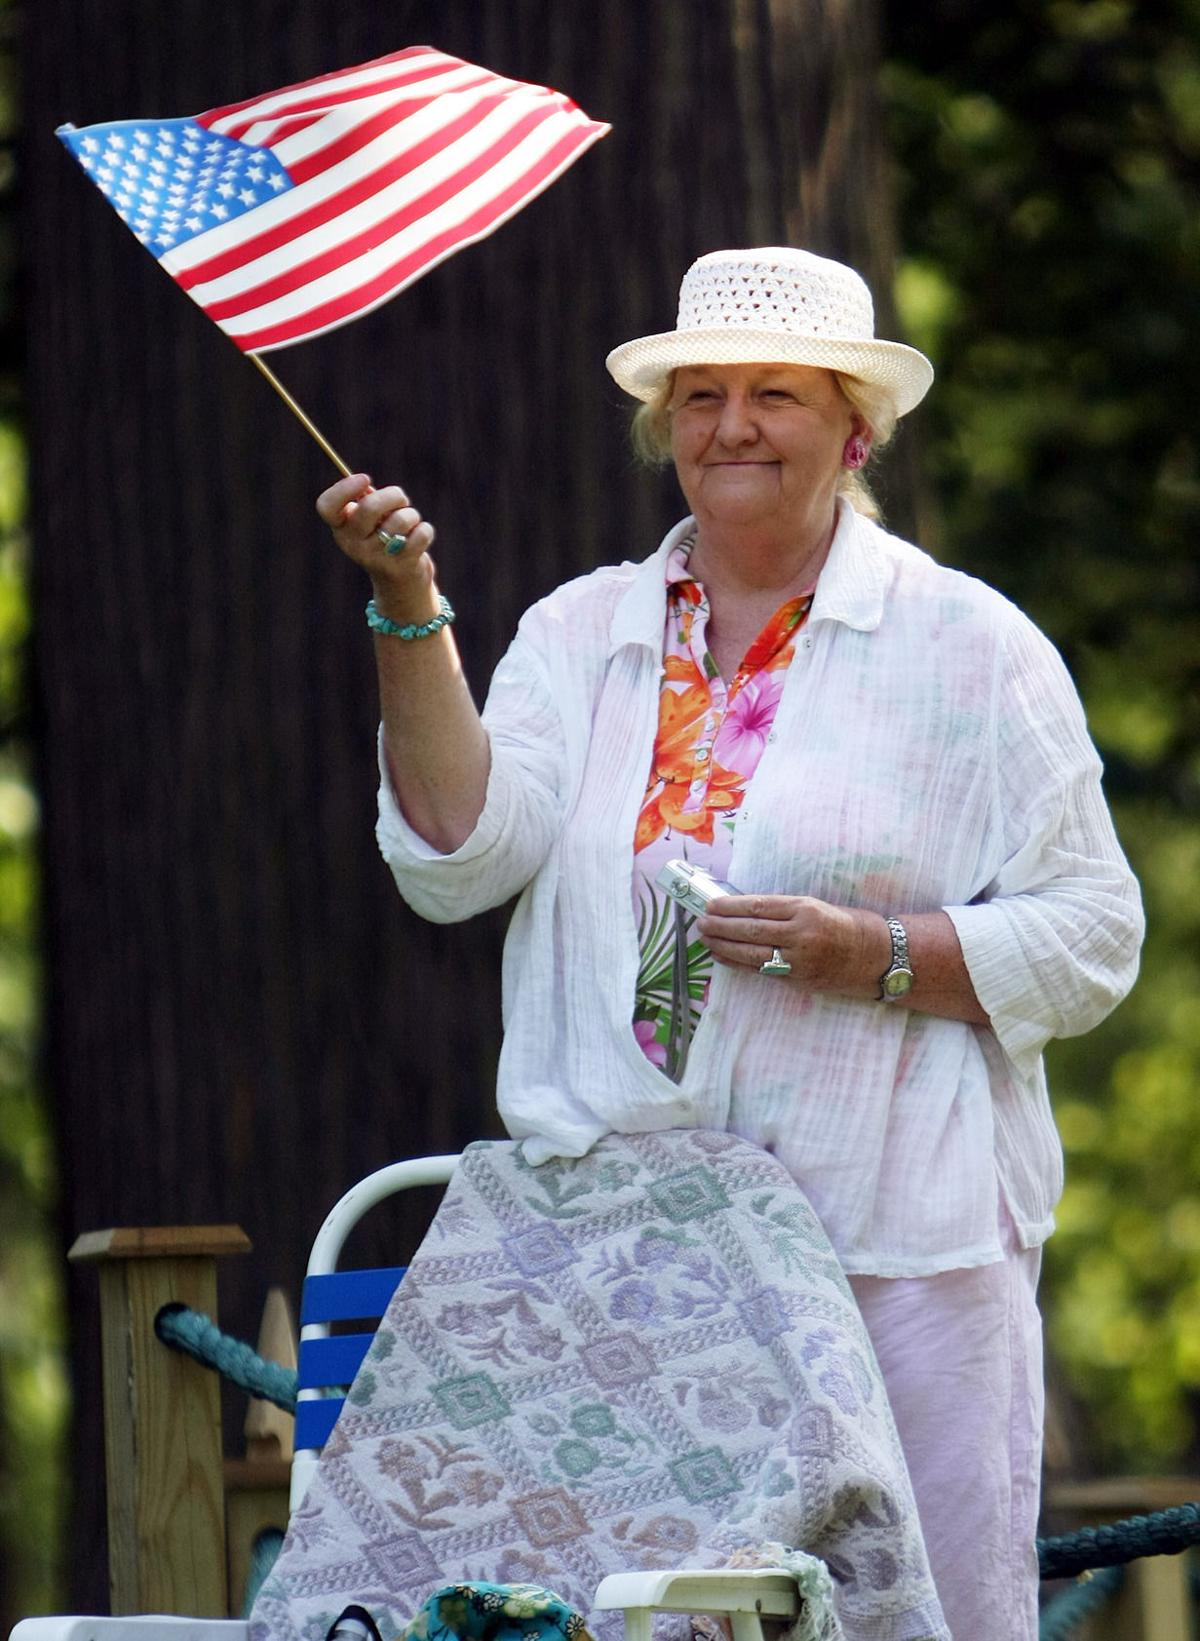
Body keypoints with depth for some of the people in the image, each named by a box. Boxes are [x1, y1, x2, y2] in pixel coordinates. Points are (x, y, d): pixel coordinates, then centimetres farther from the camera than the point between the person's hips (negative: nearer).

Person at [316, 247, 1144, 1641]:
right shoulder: (580, 635, 14)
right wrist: (408, 613, -9)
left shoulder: (969, 648, 5)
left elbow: (1091, 938, 2)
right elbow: (460, 858, -1)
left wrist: (878, 953, -13)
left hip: (893, 1248, -3)